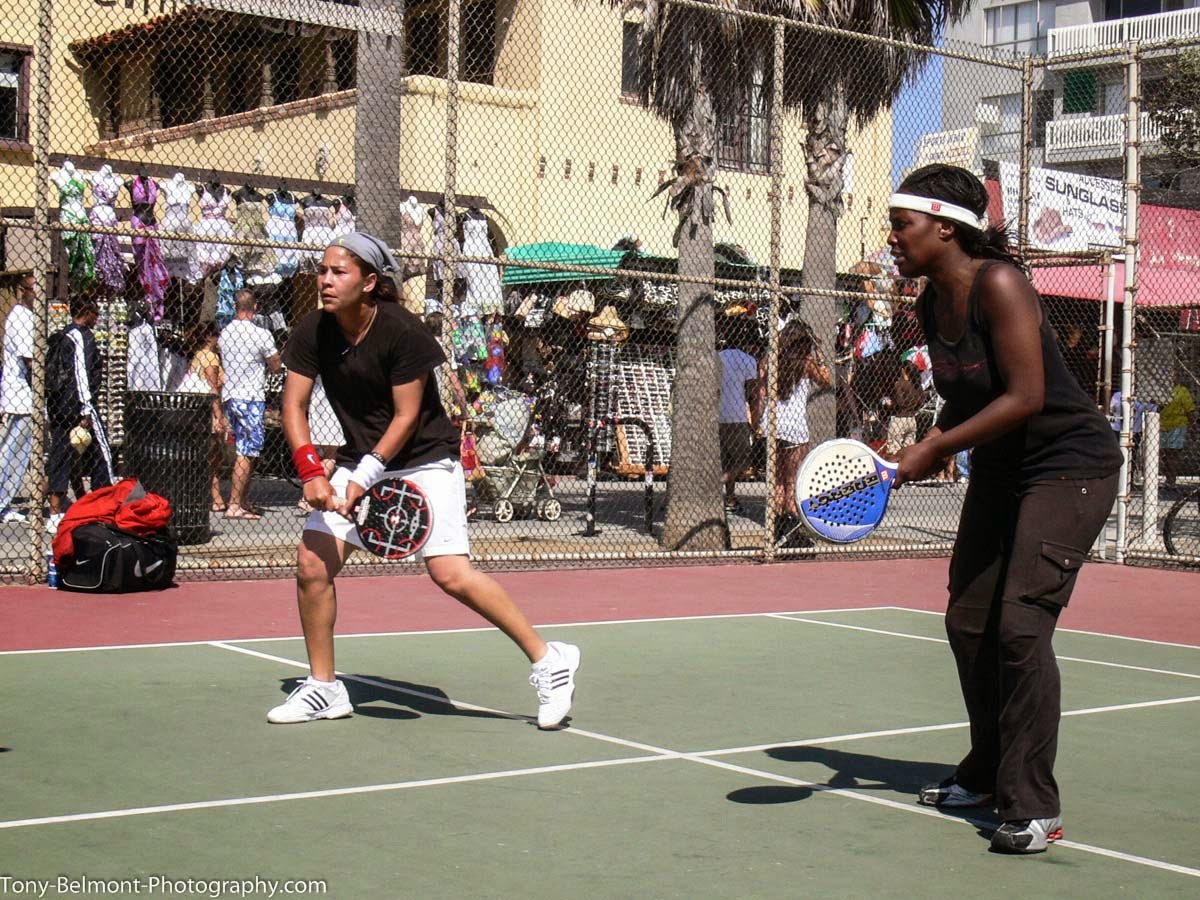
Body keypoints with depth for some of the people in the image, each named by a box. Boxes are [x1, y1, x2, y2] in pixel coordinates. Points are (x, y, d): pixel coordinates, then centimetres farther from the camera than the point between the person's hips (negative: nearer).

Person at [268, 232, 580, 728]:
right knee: (311, 562, -5)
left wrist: (365, 476, -22)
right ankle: (324, 687, 12)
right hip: (359, 459, 6)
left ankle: (547, 659, -6)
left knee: (450, 572, -18)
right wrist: (311, 472, -18)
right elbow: (294, 403, -4)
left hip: (424, 460, -6)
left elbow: (406, 417, -17)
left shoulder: (403, 331, -20)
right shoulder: (312, 332, -5)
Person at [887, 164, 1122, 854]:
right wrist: (931, 449, -3)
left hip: (1070, 465, -9)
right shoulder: (931, 305, 3)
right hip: (999, 471, 9)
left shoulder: (997, 284, -22)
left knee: (1020, 624, -16)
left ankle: (1035, 808, -8)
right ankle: (988, 775, 27)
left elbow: (1025, 397, -28)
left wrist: (936, 447, -24)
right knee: (967, 622, 9)